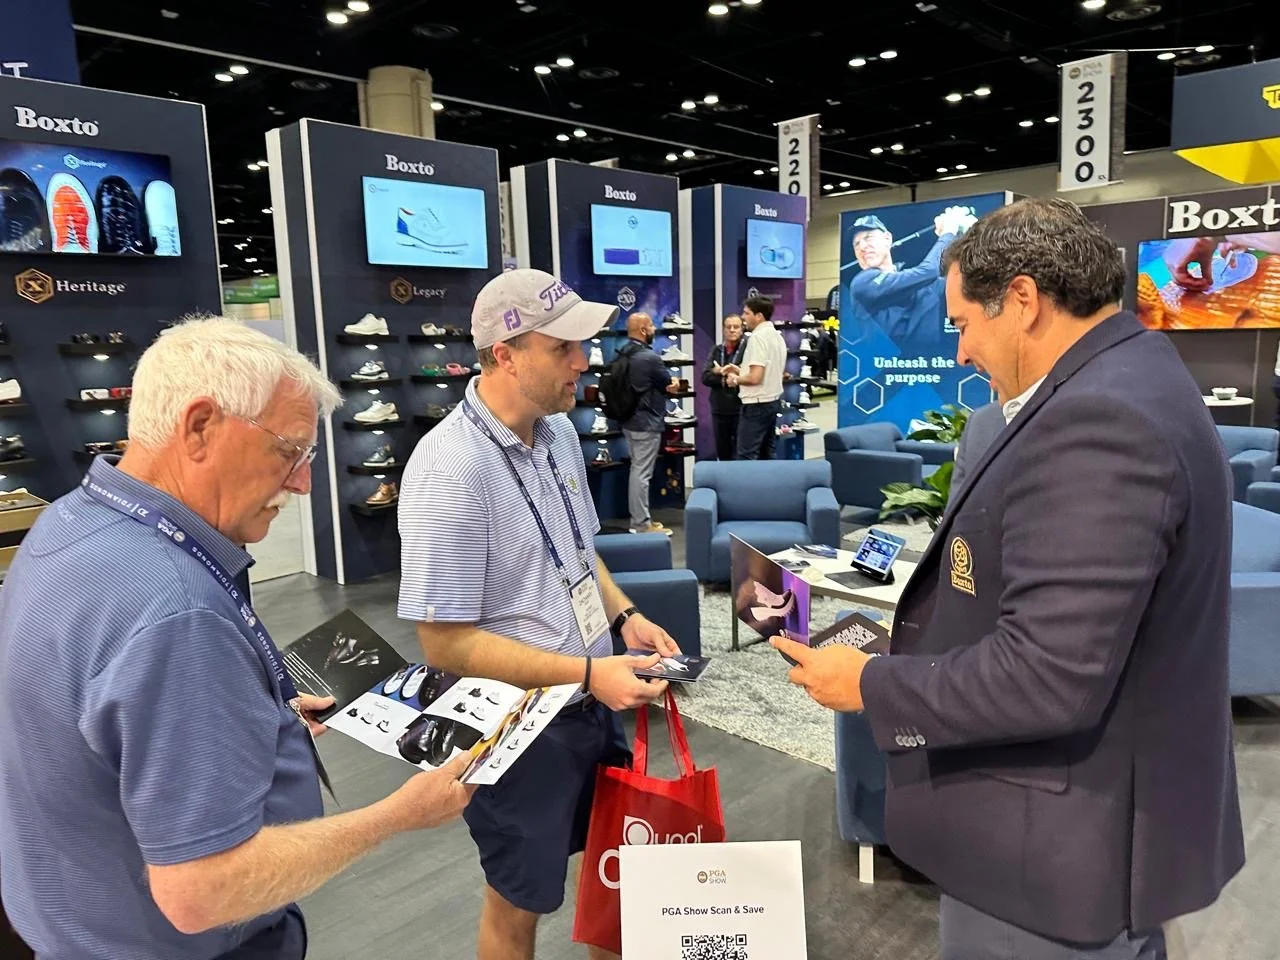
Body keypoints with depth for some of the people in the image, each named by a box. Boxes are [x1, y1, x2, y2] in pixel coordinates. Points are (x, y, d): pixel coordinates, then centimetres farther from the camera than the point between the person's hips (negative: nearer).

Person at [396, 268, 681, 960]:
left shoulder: (559, 431, 0)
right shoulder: (451, 469, -26)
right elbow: (446, 643, -24)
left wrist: (624, 615, -2)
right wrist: (588, 674, -25)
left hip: (592, 704, 7)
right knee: (520, 902, 16)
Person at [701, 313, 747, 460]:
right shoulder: (716, 350, 11)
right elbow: (705, 377, 1)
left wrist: (721, 372, -14)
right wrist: (726, 377, -15)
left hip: (741, 409, -5)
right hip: (719, 409, 5)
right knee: (722, 452, 14)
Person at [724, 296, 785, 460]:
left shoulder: (758, 337, -16)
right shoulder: (777, 336, 14)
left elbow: (755, 378, -23)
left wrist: (735, 380, -5)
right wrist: (740, 370, 17)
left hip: (757, 404, -10)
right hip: (773, 401, 10)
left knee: (747, 456, -7)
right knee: (767, 454, 12)